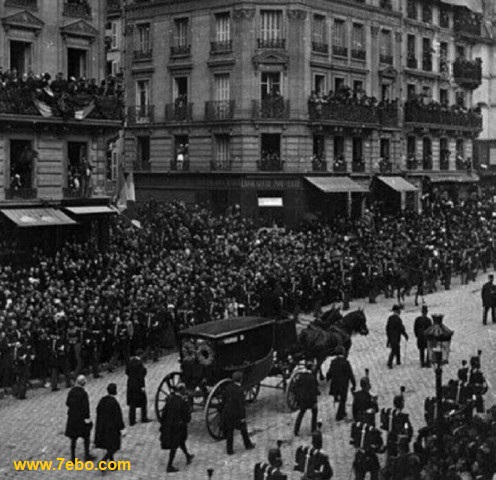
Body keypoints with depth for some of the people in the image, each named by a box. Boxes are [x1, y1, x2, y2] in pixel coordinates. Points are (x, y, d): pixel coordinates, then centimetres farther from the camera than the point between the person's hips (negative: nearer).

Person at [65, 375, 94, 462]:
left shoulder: (71, 391, -4)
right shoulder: (83, 393, -22)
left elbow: (68, 403, 4)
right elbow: (86, 407, -21)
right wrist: (87, 418, -11)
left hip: (72, 417, 5)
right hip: (82, 418, -5)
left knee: (73, 438, 14)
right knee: (86, 436, 15)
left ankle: (73, 457, 18)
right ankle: (87, 455, 21)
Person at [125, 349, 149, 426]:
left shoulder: (131, 361, 0)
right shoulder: (139, 363, -21)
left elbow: (127, 371, 7)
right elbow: (140, 375, -21)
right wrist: (142, 386, -17)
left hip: (130, 383, 6)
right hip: (138, 384, -6)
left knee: (132, 402, 12)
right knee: (143, 400, 13)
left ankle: (132, 420, 13)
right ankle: (144, 418, 23)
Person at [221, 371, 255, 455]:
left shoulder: (228, 388, -5)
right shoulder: (239, 390, -23)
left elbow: (225, 398, 3)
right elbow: (241, 404, -20)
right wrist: (243, 417, -13)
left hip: (227, 413, 4)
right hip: (237, 413, -4)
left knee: (229, 431, 13)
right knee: (243, 429, 18)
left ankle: (229, 449, 16)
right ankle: (248, 445, 36)